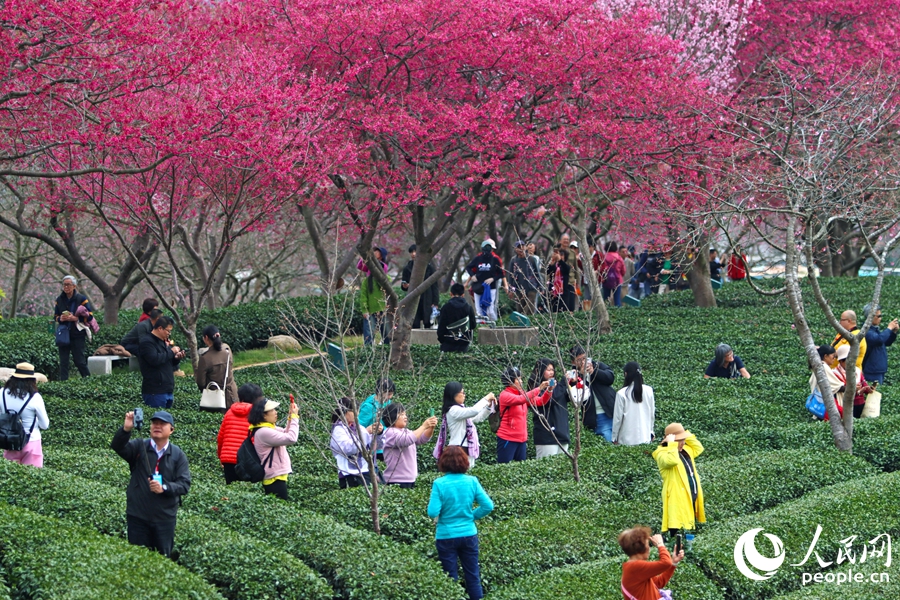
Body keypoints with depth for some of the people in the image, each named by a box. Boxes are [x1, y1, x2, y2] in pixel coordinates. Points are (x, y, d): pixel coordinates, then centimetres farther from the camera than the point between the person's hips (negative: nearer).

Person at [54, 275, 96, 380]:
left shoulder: (81, 298, -4)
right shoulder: (60, 299, 8)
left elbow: (90, 316, -7)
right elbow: (55, 316, 18)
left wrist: (75, 318, -19)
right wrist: (60, 318, -6)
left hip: (77, 335, -4)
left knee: (79, 361, -1)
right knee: (63, 362, 1)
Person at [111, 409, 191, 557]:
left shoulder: (178, 455, 2)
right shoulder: (139, 447, 1)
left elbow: (184, 484, -4)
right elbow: (117, 446, -17)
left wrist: (164, 488, -22)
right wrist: (126, 429, -36)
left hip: (165, 517, 0)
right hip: (138, 516, 0)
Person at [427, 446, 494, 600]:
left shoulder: (439, 484, -15)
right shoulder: (472, 481, -7)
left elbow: (433, 512, -19)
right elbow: (488, 506, -8)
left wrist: (432, 502, 2)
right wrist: (472, 515, 6)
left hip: (446, 536, -2)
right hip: (469, 534, 2)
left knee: (451, 576, 9)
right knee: (473, 575, 13)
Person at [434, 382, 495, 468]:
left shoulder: (459, 409, 17)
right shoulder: (453, 410, -14)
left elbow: (478, 418, 24)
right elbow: (474, 411, -26)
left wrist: (489, 405, 11)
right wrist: (486, 399, -12)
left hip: (466, 450, 10)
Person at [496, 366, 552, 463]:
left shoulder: (522, 394, 11)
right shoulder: (505, 395, -10)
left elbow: (541, 402, 7)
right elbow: (521, 399, -27)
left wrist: (549, 390, -11)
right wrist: (539, 388, -27)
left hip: (521, 440, 7)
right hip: (507, 440, -7)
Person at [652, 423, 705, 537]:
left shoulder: (685, 450, 14)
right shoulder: (662, 453, -14)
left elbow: (699, 448, 26)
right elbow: (671, 460, -35)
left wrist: (688, 436, 13)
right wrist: (671, 444, -26)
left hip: (691, 497, 9)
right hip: (677, 500, -9)